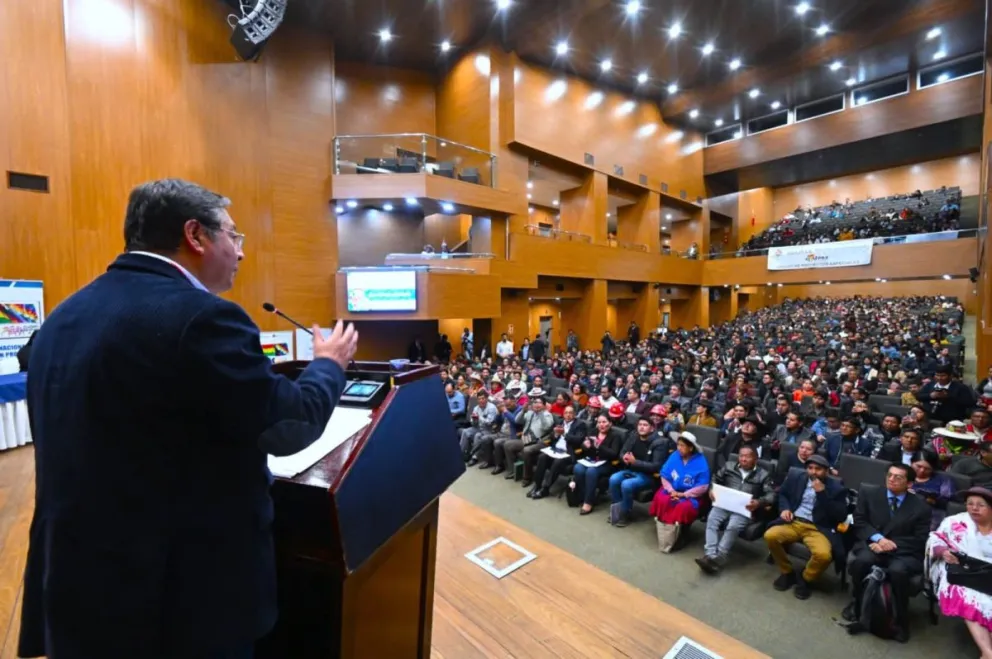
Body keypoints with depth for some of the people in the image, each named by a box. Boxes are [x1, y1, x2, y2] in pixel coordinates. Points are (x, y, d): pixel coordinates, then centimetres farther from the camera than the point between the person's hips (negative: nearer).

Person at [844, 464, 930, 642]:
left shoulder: (921, 507, 6)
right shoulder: (869, 494, 8)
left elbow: (919, 541, -1)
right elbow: (859, 522, 4)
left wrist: (892, 544, -16)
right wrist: (878, 538, -14)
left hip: (903, 552, 0)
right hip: (873, 544, 1)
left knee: (898, 570, -35)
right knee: (862, 560, -33)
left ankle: (901, 620, -9)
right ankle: (858, 605, -8)